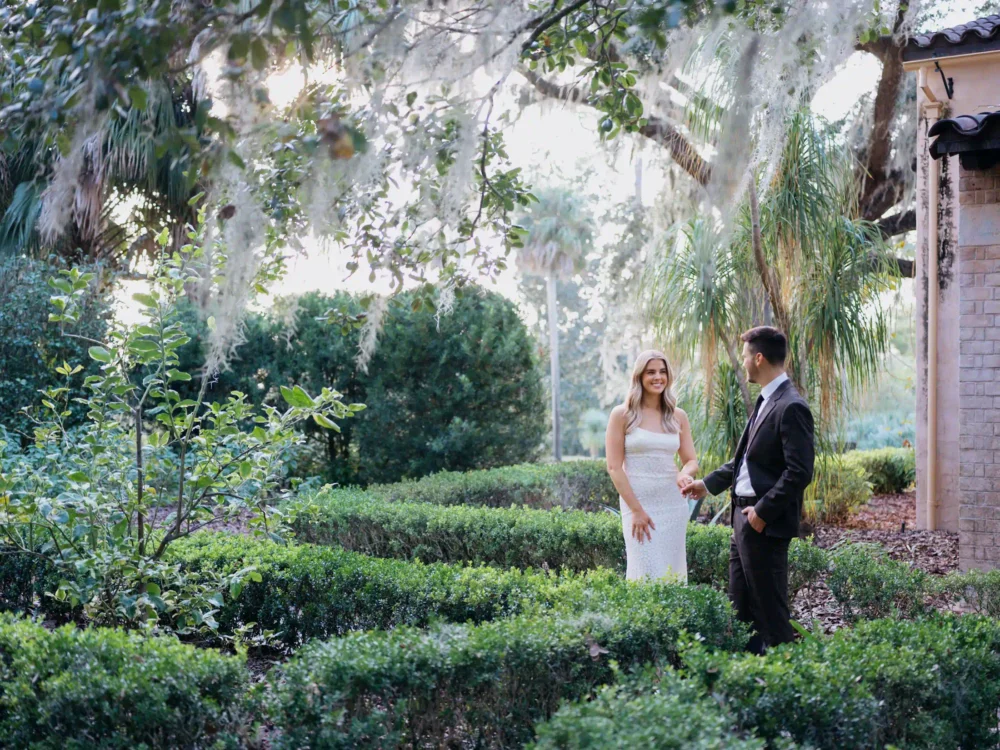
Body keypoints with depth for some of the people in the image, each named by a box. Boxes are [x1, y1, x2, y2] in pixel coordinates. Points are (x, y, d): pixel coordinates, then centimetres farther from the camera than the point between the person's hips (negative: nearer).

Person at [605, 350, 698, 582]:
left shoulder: (678, 416, 8)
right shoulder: (622, 415, -3)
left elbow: (691, 460, 11)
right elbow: (614, 467, -6)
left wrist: (685, 474, -13)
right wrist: (636, 510, -12)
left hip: (673, 504, 4)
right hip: (637, 503, -4)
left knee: (672, 571, 6)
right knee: (647, 573, -7)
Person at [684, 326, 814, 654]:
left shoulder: (791, 408, -17)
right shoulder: (765, 402, 14)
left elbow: (800, 472, -22)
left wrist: (762, 511, -20)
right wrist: (708, 483, 25)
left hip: (765, 523, -10)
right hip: (743, 516, 10)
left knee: (770, 611, -2)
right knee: (740, 606, 16)